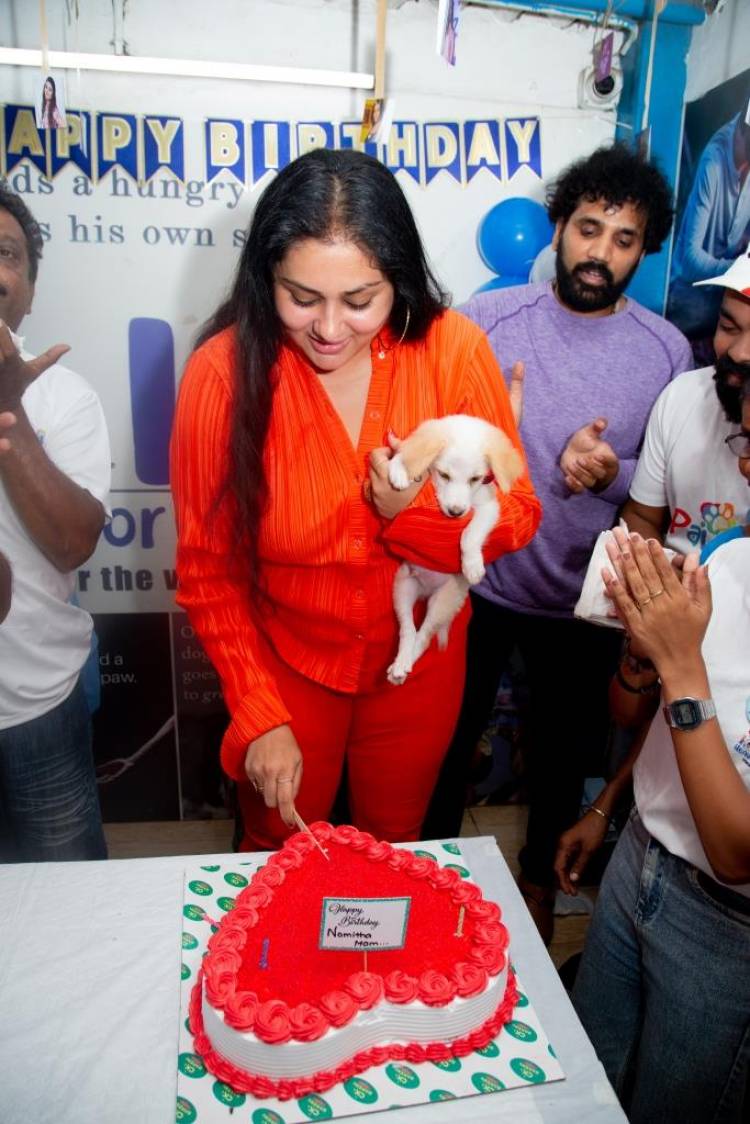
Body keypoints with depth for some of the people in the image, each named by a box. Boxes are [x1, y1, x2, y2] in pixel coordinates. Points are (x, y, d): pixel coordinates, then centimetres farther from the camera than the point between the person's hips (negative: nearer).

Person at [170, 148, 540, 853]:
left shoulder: (454, 349, -18)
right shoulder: (225, 370, -20)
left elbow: (517, 517, -10)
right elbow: (206, 569, -13)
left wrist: (417, 512, -30)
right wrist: (259, 714, -15)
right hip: (286, 663, -1)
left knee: (394, 847, 26)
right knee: (277, 857, 24)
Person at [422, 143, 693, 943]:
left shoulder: (666, 351, -5)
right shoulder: (488, 317, -8)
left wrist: (611, 472, -21)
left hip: (585, 600, 1)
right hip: (479, 581, 0)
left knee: (564, 751, 21)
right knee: (447, 737, 17)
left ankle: (540, 876, 51)